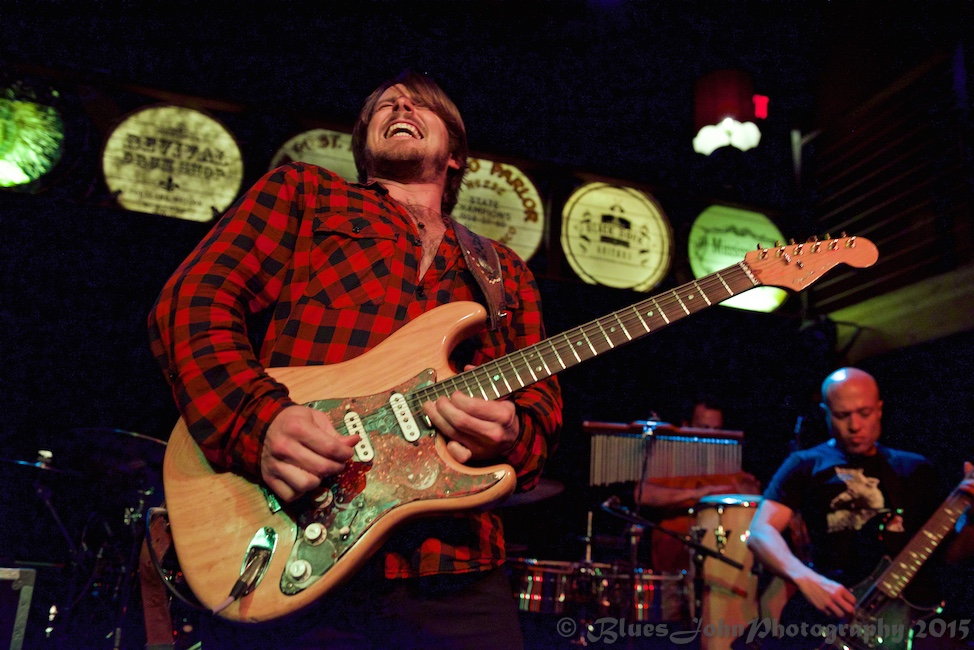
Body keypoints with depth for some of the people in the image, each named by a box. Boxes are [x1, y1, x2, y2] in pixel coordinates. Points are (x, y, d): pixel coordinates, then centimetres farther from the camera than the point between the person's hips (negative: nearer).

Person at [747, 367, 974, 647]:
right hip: (830, 608, -3)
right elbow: (760, 533, -4)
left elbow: (949, 551, 19)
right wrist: (805, 578, -22)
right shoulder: (806, 466, 7)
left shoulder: (915, 469, 18)